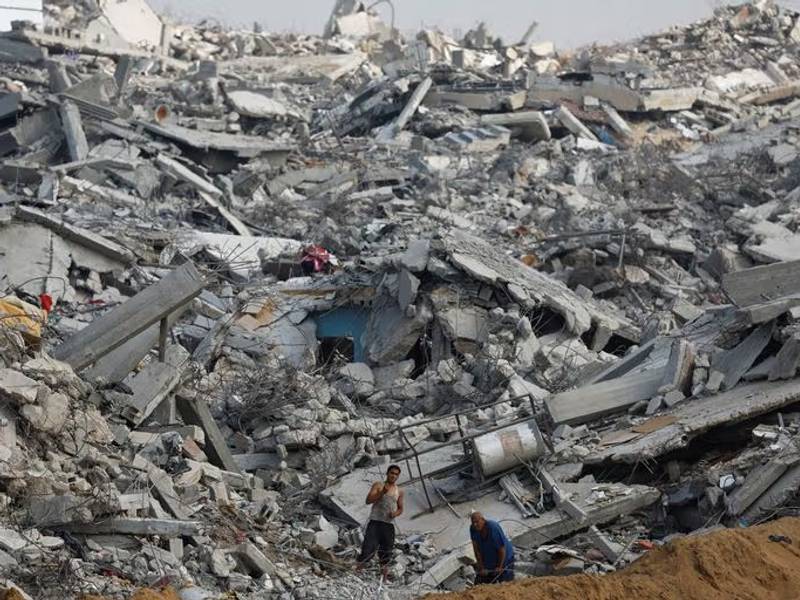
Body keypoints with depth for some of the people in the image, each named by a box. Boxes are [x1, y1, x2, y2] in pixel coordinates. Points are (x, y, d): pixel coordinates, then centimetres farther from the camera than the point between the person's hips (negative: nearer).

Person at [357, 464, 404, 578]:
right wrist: (382, 492, -19)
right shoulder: (378, 485, 3)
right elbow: (368, 500, -6)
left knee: (386, 552, 6)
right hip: (375, 522, -4)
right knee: (368, 549, -14)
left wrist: (395, 513, -3)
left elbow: (400, 508, 20)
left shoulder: (399, 491, 13)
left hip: (389, 524, 4)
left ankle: (384, 578, 14)